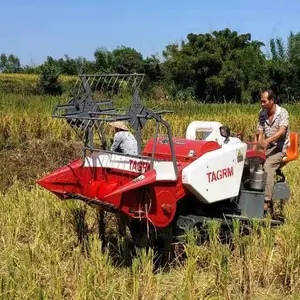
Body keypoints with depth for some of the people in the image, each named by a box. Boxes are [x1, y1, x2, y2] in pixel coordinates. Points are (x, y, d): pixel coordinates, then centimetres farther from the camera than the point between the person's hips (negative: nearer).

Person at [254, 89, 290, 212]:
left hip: (280, 147, -5)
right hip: (267, 147, 5)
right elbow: (259, 132, 0)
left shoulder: (282, 113, -11)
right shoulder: (262, 113, 5)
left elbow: (282, 131, -26)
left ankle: (266, 201, -33)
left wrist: (267, 140, -42)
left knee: (268, 165, -30)